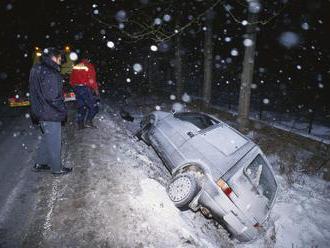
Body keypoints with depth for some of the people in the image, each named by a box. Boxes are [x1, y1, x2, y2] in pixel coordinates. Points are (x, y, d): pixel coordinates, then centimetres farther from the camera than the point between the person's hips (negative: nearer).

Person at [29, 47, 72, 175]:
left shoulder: (37, 69, 10)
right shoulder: (49, 73, -20)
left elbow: (38, 93, 15)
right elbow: (52, 96, -25)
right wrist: (63, 109, -13)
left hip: (41, 112, 10)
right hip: (51, 114, -10)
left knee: (47, 138, 23)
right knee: (54, 142, 4)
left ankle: (40, 163, 35)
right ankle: (57, 168, 18)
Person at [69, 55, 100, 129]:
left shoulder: (75, 67, 16)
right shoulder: (89, 66, -1)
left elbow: (71, 81, 16)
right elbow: (92, 80, -11)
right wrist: (96, 90, -5)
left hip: (76, 89, 7)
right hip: (85, 88, -6)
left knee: (81, 106, 14)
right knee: (93, 106, 1)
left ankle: (80, 124, 15)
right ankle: (88, 121, -10)